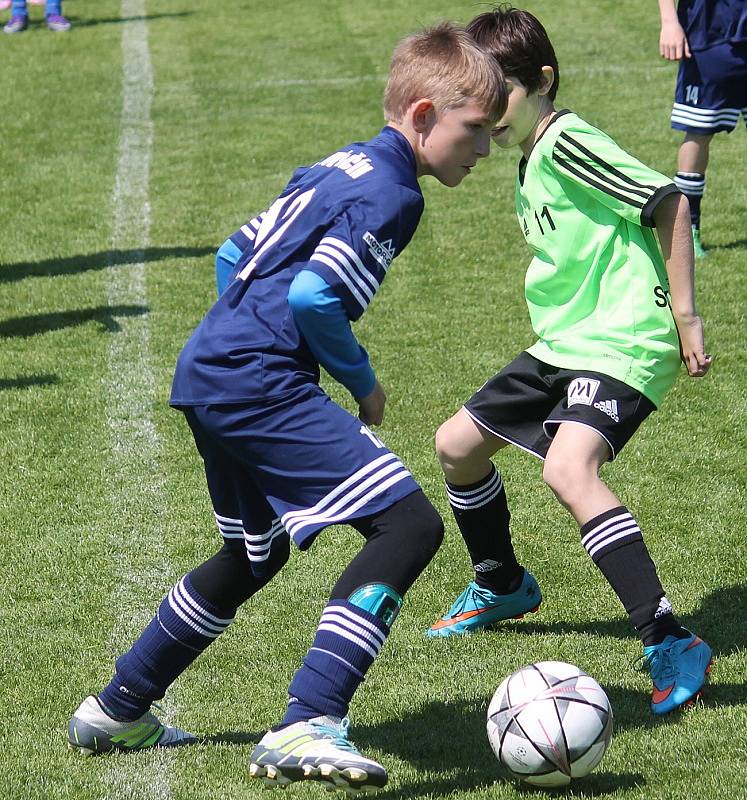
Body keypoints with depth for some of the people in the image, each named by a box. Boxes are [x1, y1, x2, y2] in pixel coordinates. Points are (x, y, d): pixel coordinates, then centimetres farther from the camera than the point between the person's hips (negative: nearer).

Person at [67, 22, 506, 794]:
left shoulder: (337, 167, 19)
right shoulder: (391, 194, -11)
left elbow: (238, 255, 24)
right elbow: (314, 297, -20)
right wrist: (361, 382, -6)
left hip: (205, 374, 10)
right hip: (260, 383, -10)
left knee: (255, 555, 29)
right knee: (408, 524, -17)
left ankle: (116, 710, 39)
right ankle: (304, 729, -26)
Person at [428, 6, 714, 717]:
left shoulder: (568, 144, -16)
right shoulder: (529, 170, 14)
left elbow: (668, 203, -19)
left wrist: (683, 314, -19)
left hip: (624, 345, -11)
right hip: (562, 345, 11)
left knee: (568, 468, -33)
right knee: (457, 444, 19)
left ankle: (670, 645, -34)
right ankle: (501, 586, 44)